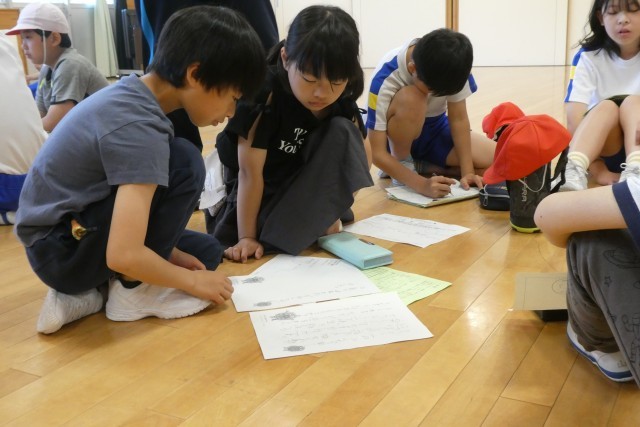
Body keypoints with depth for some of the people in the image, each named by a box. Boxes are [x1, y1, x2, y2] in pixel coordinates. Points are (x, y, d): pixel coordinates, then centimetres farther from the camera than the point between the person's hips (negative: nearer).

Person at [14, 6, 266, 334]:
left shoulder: (131, 95, 1)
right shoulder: (139, 127, -27)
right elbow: (124, 255, -31)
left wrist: (167, 250, 4)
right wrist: (192, 280, -15)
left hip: (75, 233, 9)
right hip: (63, 252, -9)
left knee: (207, 251, 13)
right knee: (185, 164, -21)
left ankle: (86, 291, 4)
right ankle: (133, 290, -8)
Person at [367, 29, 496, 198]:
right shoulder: (385, 78, -33)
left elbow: (458, 118, -16)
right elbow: (378, 153, -32)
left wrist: (467, 171, -24)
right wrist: (423, 184, -43)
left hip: (435, 129, 4)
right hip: (398, 137, -4)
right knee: (410, 99, -38)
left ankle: (419, 165, -3)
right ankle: (401, 163, -12)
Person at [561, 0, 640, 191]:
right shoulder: (588, 57, -11)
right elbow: (573, 116, -22)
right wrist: (596, 168, -32)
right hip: (603, 148, -1)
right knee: (607, 106, -28)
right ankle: (573, 172, -51)